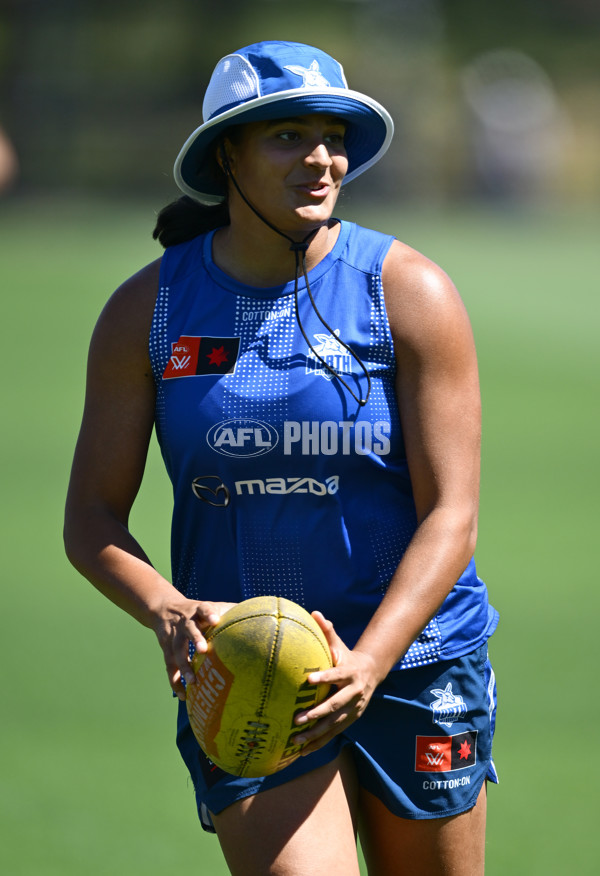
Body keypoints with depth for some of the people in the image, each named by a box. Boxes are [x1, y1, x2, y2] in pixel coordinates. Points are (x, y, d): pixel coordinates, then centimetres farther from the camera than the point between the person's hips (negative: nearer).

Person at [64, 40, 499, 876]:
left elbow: (451, 515, -11)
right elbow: (91, 519, 0)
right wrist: (167, 611, -22)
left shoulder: (411, 293, -6)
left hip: (415, 659, 0)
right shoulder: (147, 310, -1)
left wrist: (368, 663, -26)